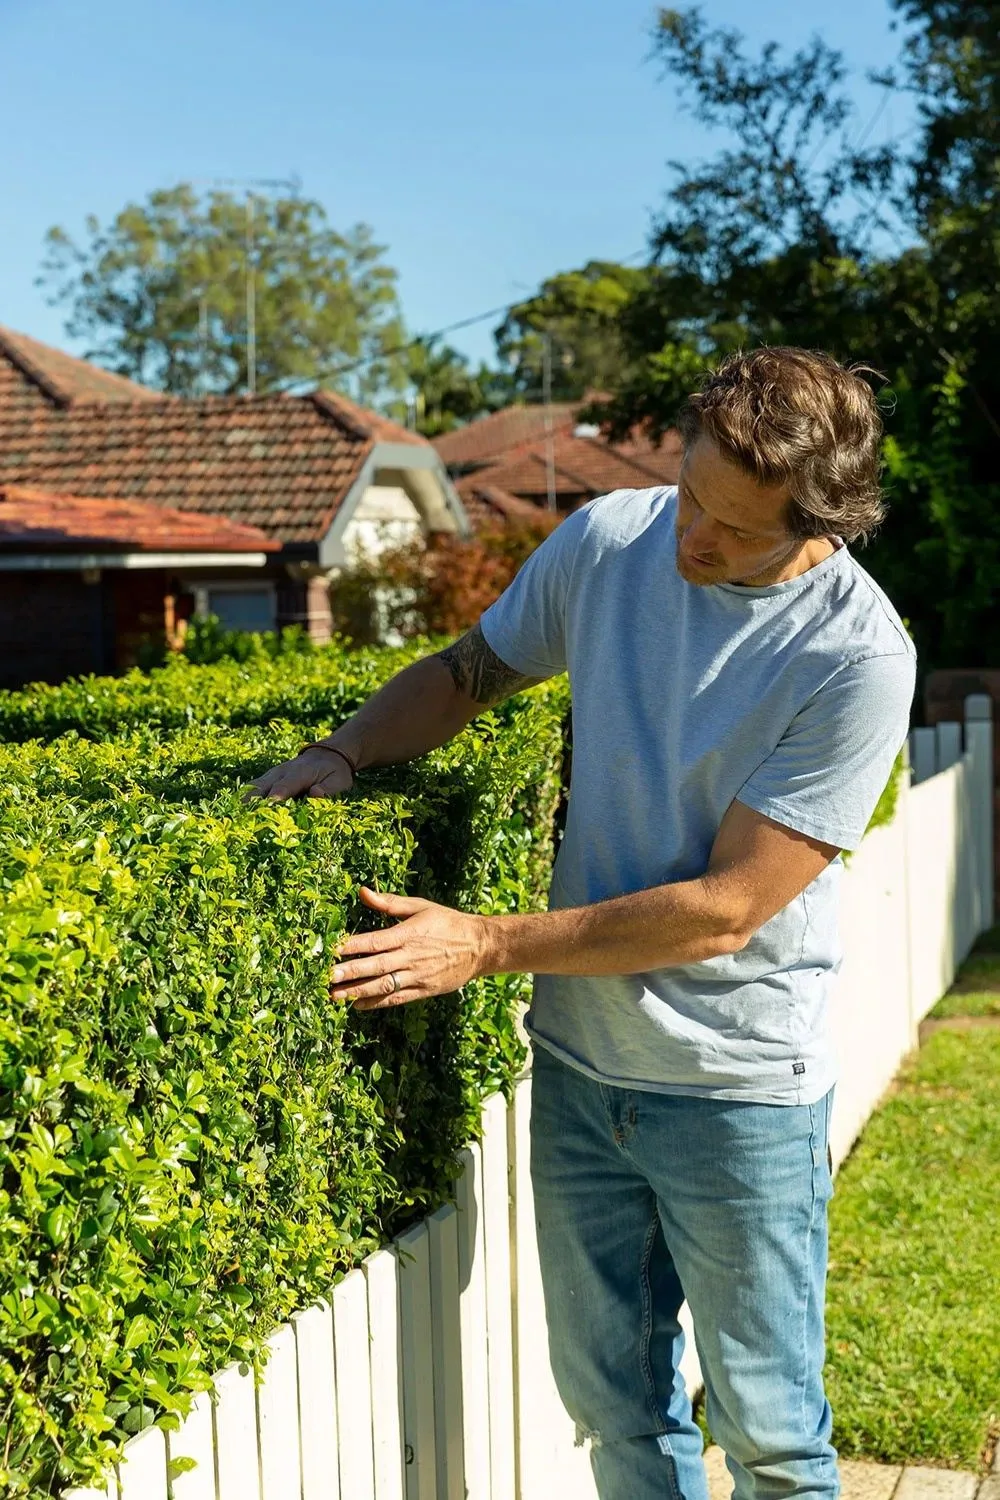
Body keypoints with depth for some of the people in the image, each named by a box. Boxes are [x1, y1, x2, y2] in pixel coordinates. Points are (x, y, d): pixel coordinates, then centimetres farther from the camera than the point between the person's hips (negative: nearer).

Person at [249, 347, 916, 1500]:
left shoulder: (857, 658, -21)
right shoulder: (610, 541, -6)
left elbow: (725, 910, -21)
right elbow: (468, 671, 12)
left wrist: (488, 947, -19)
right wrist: (344, 752, -6)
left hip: (740, 1091, -4)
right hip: (579, 1061, 5)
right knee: (611, 1397, 19)